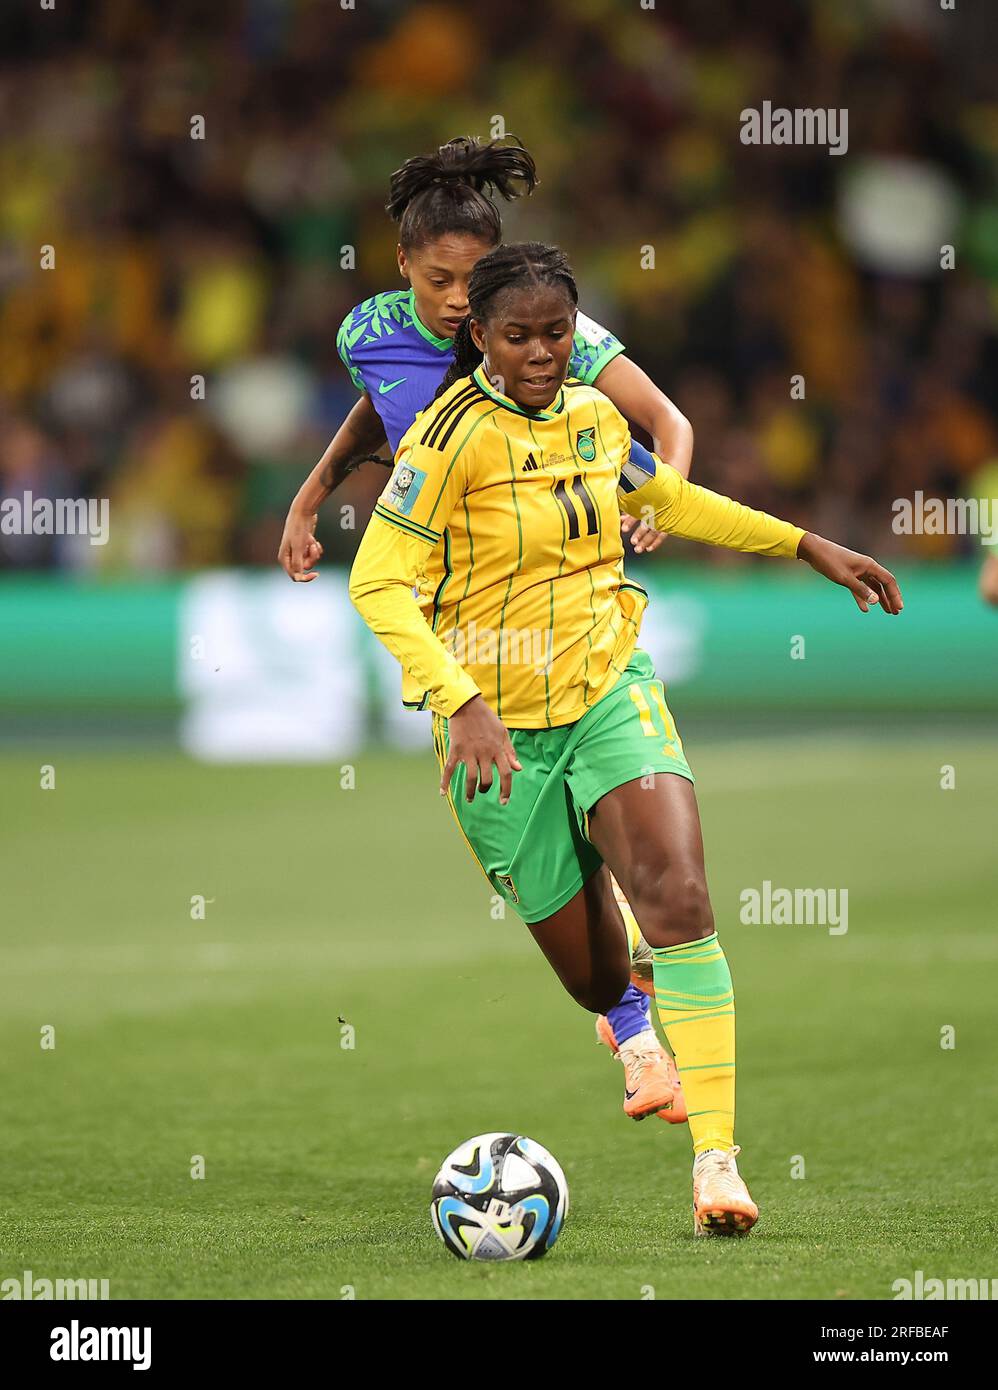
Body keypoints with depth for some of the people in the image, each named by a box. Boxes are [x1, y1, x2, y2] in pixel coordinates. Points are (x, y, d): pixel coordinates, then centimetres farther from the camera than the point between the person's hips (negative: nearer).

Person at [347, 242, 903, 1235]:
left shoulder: (593, 415, 2)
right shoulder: (458, 434, -16)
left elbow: (661, 496, 24)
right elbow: (378, 582, -20)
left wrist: (807, 545, 22)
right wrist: (461, 702, -33)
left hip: (612, 689, 3)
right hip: (500, 725, -3)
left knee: (680, 900, -22)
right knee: (595, 976, 4)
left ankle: (716, 1158, -21)